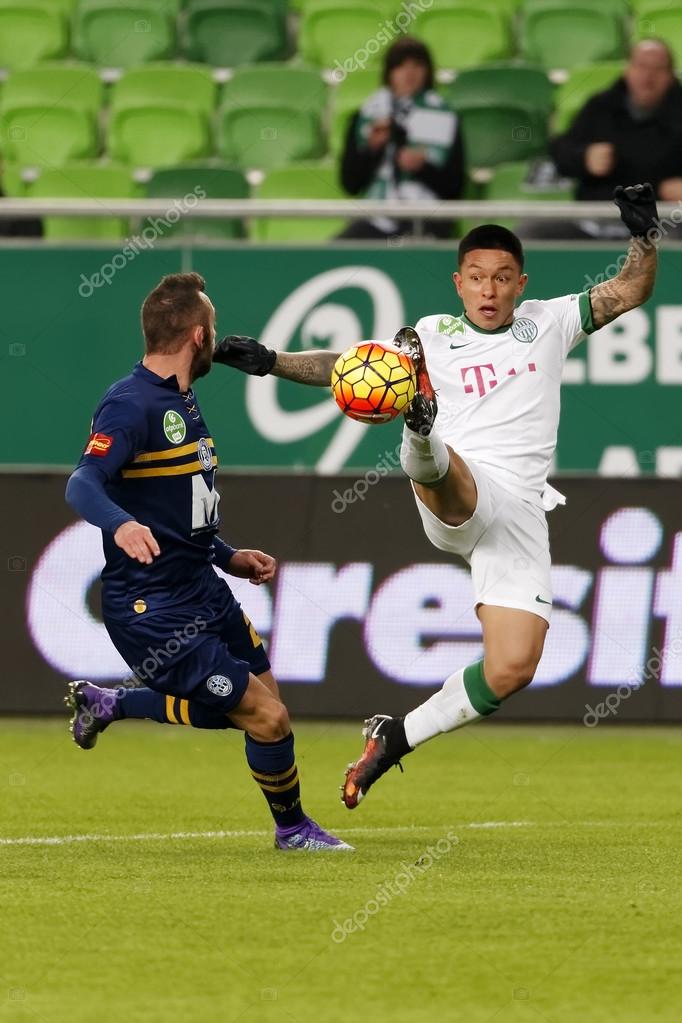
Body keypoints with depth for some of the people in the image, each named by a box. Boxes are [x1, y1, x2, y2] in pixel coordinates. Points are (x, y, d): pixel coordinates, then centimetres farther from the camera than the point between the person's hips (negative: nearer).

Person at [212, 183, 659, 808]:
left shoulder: (547, 324, 19)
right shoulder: (434, 336, 15)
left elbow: (630, 292, 18)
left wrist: (643, 234, 0)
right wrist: (272, 362, -2)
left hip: (520, 514, 2)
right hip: (459, 495, -2)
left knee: (512, 670, -8)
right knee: (433, 466, -41)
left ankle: (398, 736, 7)